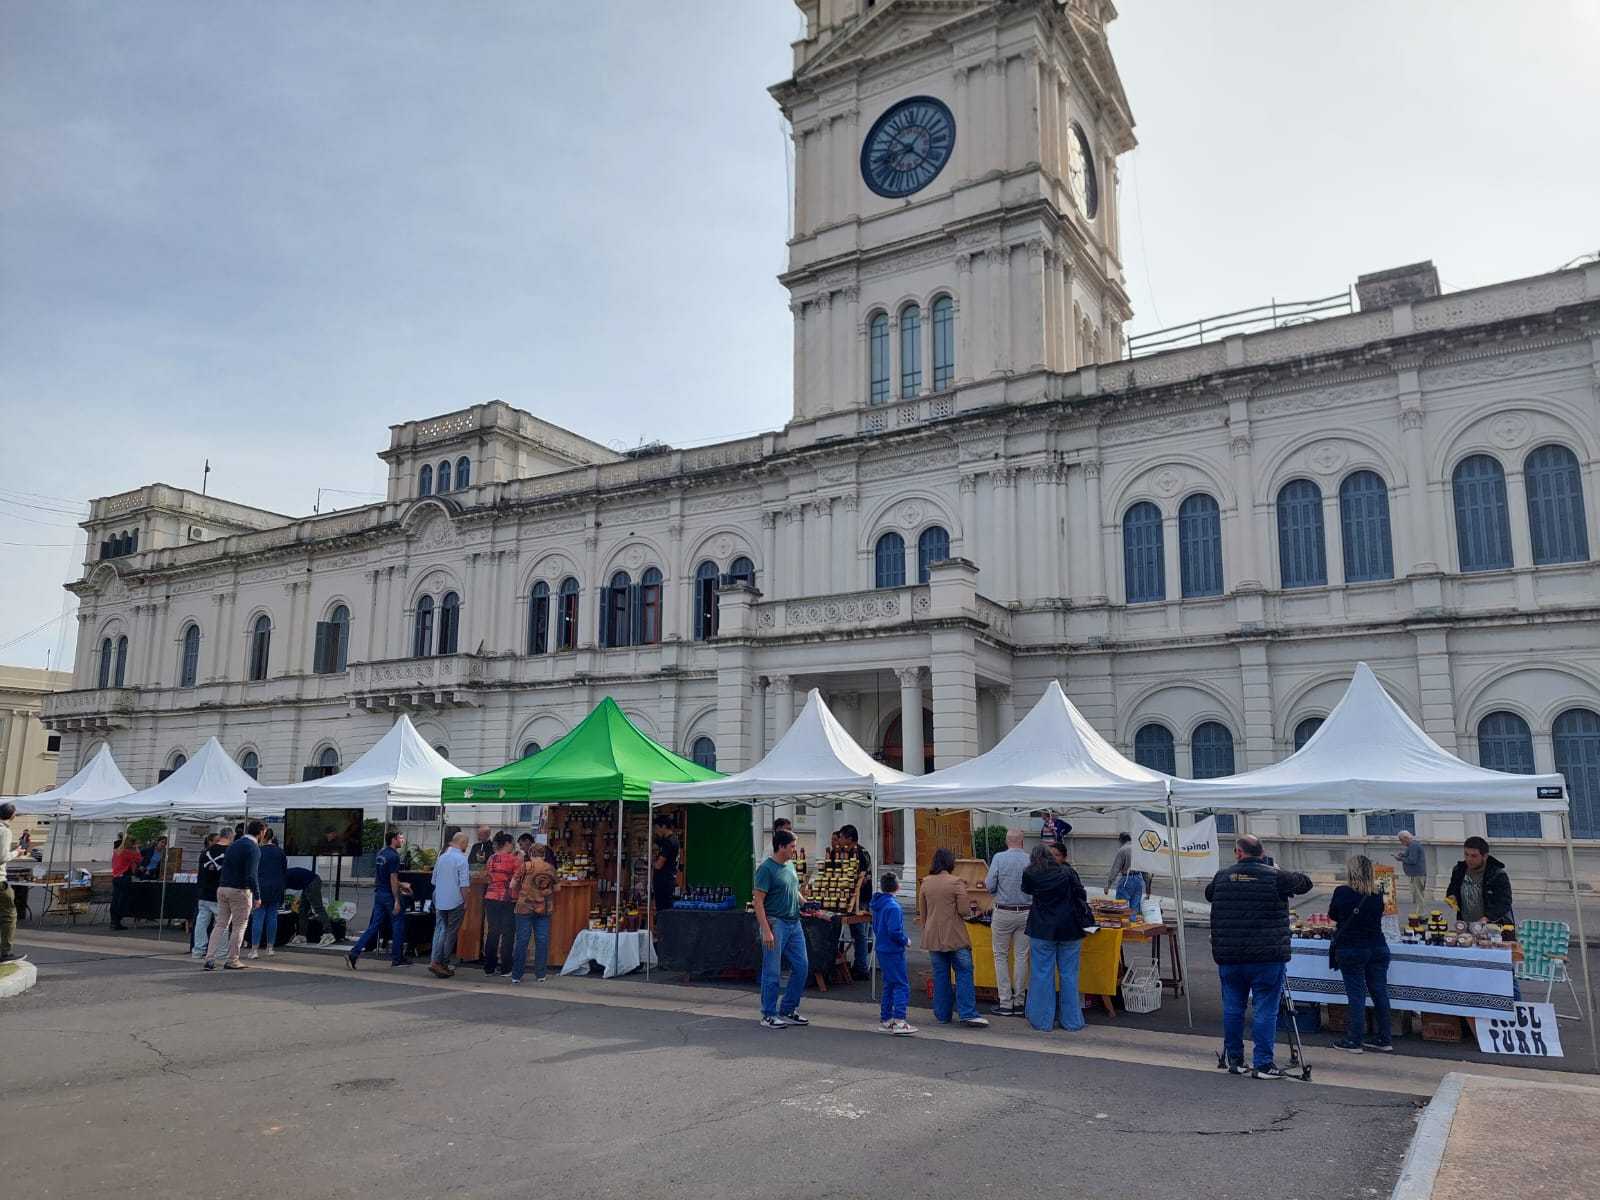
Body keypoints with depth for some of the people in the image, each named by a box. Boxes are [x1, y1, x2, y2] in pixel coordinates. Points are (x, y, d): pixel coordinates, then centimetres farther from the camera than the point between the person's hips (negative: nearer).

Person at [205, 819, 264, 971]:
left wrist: (223, 886, 17)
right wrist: (257, 896, -14)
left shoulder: (234, 844, 14)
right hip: (240, 890, -7)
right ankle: (232, 961, 8)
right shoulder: (253, 848, -11)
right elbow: (252, 874, -18)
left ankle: (210, 959, 2)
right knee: (238, 927, 4)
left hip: (222, 888, 7)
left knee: (220, 924, 10)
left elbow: (225, 868, 15)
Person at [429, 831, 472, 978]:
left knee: (439, 930, 10)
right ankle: (444, 964, 6)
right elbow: (464, 884, -17)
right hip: (455, 901, -6)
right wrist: (466, 901, -8)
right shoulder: (461, 859, -12)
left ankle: (434, 961, -3)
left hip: (440, 901, 6)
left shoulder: (441, 857, 10)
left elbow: (434, 880, 18)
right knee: (451, 933, 4)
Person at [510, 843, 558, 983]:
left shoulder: (525, 866, -5)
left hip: (525, 908, -2)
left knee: (522, 941, 3)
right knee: (542, 941, 6)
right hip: (544, 909, 2)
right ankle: (540, 975, 8)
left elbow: (512, 885, -2)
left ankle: (516, 975, 9)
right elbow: (556, 888, 13)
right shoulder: (551, 869, 4)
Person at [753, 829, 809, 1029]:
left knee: (801, 967, 9)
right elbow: (758, 901, -16)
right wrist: (766, 931, -21)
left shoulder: (790, 866, 13)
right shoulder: (766, 868, -13)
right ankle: (768, 1016, 11)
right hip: (776, 923, -8)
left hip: (794, 923, 8)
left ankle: (788, 1010, 22)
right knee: (772, 972, 0)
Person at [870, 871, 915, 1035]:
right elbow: (894, 932, -24)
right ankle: (899, 1022, -9)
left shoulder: (877, 904, 8)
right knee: (902, 985, -5)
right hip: (894, 952, -9)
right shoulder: (893, 907, -20)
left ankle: (885, 1020, 20)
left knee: (889, 985, 16)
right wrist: (906, 941, -9)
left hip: (882, 950, 9)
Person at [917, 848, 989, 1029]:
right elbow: (964, 911, -12)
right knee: (964, 973, 2)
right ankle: (967, 1013, -3)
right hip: (955, 936, -4)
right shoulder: (956, 882, -11)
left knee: (940, 974, 11)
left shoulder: (925, 883, 4)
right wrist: (970, 908, 9)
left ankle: (942, 1014, 15)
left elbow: (922, 913, 11)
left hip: (933, 937, 5)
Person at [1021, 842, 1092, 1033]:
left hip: (1043, 930, -1)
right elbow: (1082, 896, 0)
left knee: (1042, 975, 7)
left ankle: (1043, 1021, 11)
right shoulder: (1068, 873, -5)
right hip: (1070, 930, 1)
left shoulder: (1030, 874, -4)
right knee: (1069, 975, 9)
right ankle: (1071, 1021, 15)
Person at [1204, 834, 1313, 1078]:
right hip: (1267, 957, -3)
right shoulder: (1276, 877, -6)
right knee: (1266, 1010, 2)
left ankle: (1235, 1061, 20)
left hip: (1229, 956, 3)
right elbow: (1305, 883, 10)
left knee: (1232, 1008, 11)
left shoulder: (1222, 877, 3)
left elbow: (1208, 894, 21)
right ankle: (1263, 1064, 2)